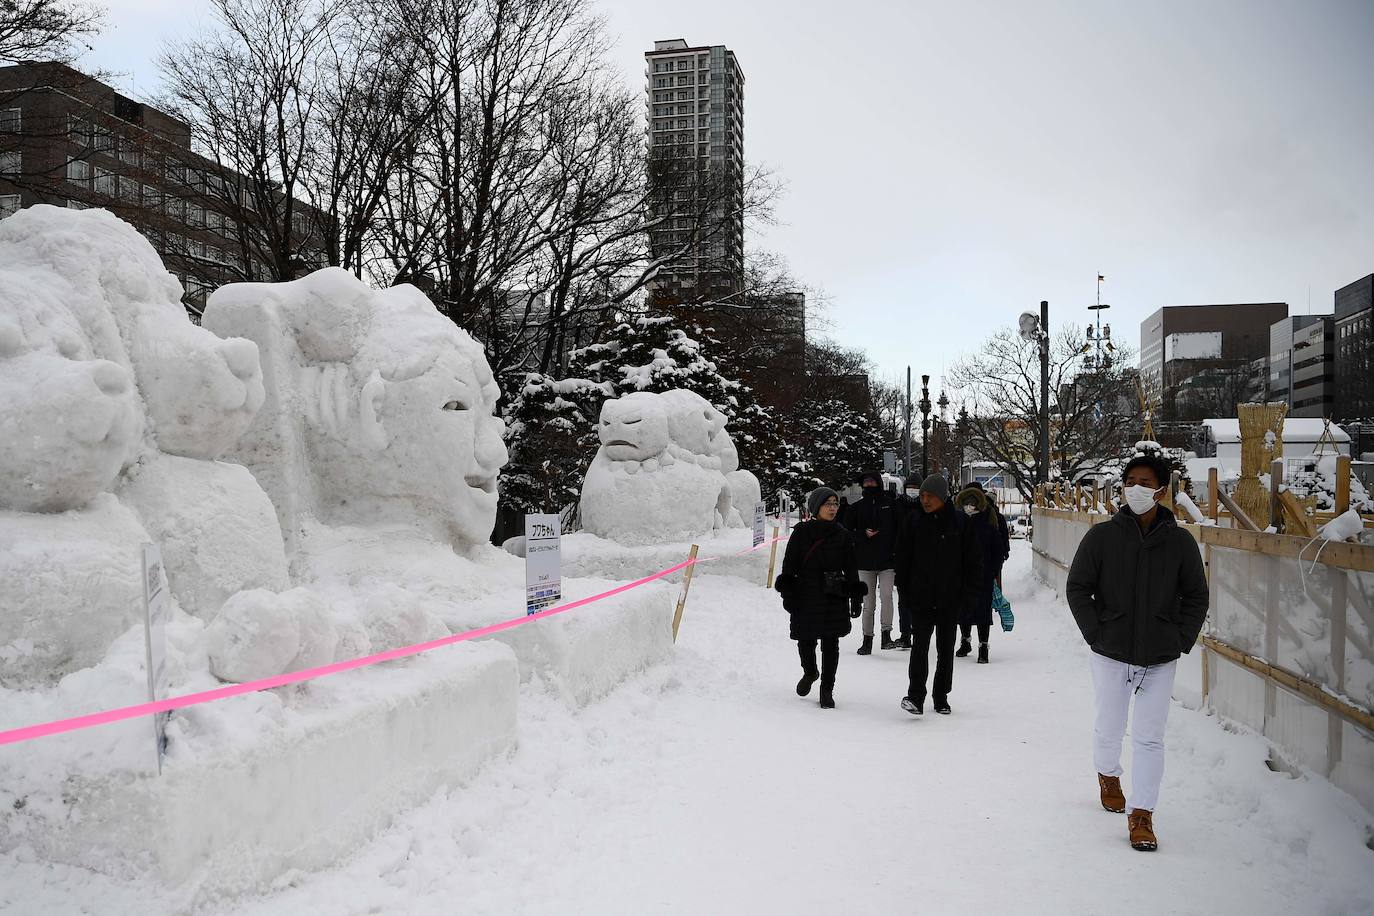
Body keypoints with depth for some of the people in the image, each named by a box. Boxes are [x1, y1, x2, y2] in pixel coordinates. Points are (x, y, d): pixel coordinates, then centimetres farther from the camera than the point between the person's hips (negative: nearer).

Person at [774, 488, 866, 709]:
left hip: (834, 599, 1)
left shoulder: (843, 535, 5)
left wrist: (856, 598, 6)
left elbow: (851, 569, 9)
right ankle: (810, 672, 37)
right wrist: (787, 593, -4)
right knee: (806, 641, 7)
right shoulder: (801, 533, -1)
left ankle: (827, 690, 15)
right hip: (806, 597, -1)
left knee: (830, 645, 2)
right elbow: (789, 565, 1)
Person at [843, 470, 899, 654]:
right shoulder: (856, 507, 6)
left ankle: (886, 634, -8)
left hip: (886, 561, -2)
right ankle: (867, 639, 13)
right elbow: (847, 532, 7)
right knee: (868, 602, 7)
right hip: (865, 562, 2)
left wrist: (895, 550, -5)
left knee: (886, 595, -18)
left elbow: (899, 528, 5)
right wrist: (864, 535, -10)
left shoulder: (890, 504, 2)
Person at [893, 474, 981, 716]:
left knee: (946, 650, 11)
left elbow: (974, 561, 2)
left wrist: (968, 594, -2)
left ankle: (941, 697, 23)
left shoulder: (960, 523, -2)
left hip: (951, 600, 1)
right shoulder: (914, 521, 1)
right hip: (920, 598, -1)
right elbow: (902, 558, 6)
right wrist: (905, 590, 0)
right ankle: (915, 696, -15)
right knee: (920, 646, -12)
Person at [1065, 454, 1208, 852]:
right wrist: (1095, 634, -6)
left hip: (1160, 659, 0)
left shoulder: (1180, 542, -2)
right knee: (1109, 727, 16)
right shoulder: (1102, 536, -5)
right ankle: (1108, 775, 45)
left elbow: (1196, 597, 7)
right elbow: (1077, 588, 0)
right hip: (1111, 654, 0)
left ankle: (1141, 815, 10)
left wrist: (1181, 641, -2)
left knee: (1149, 737, 1)